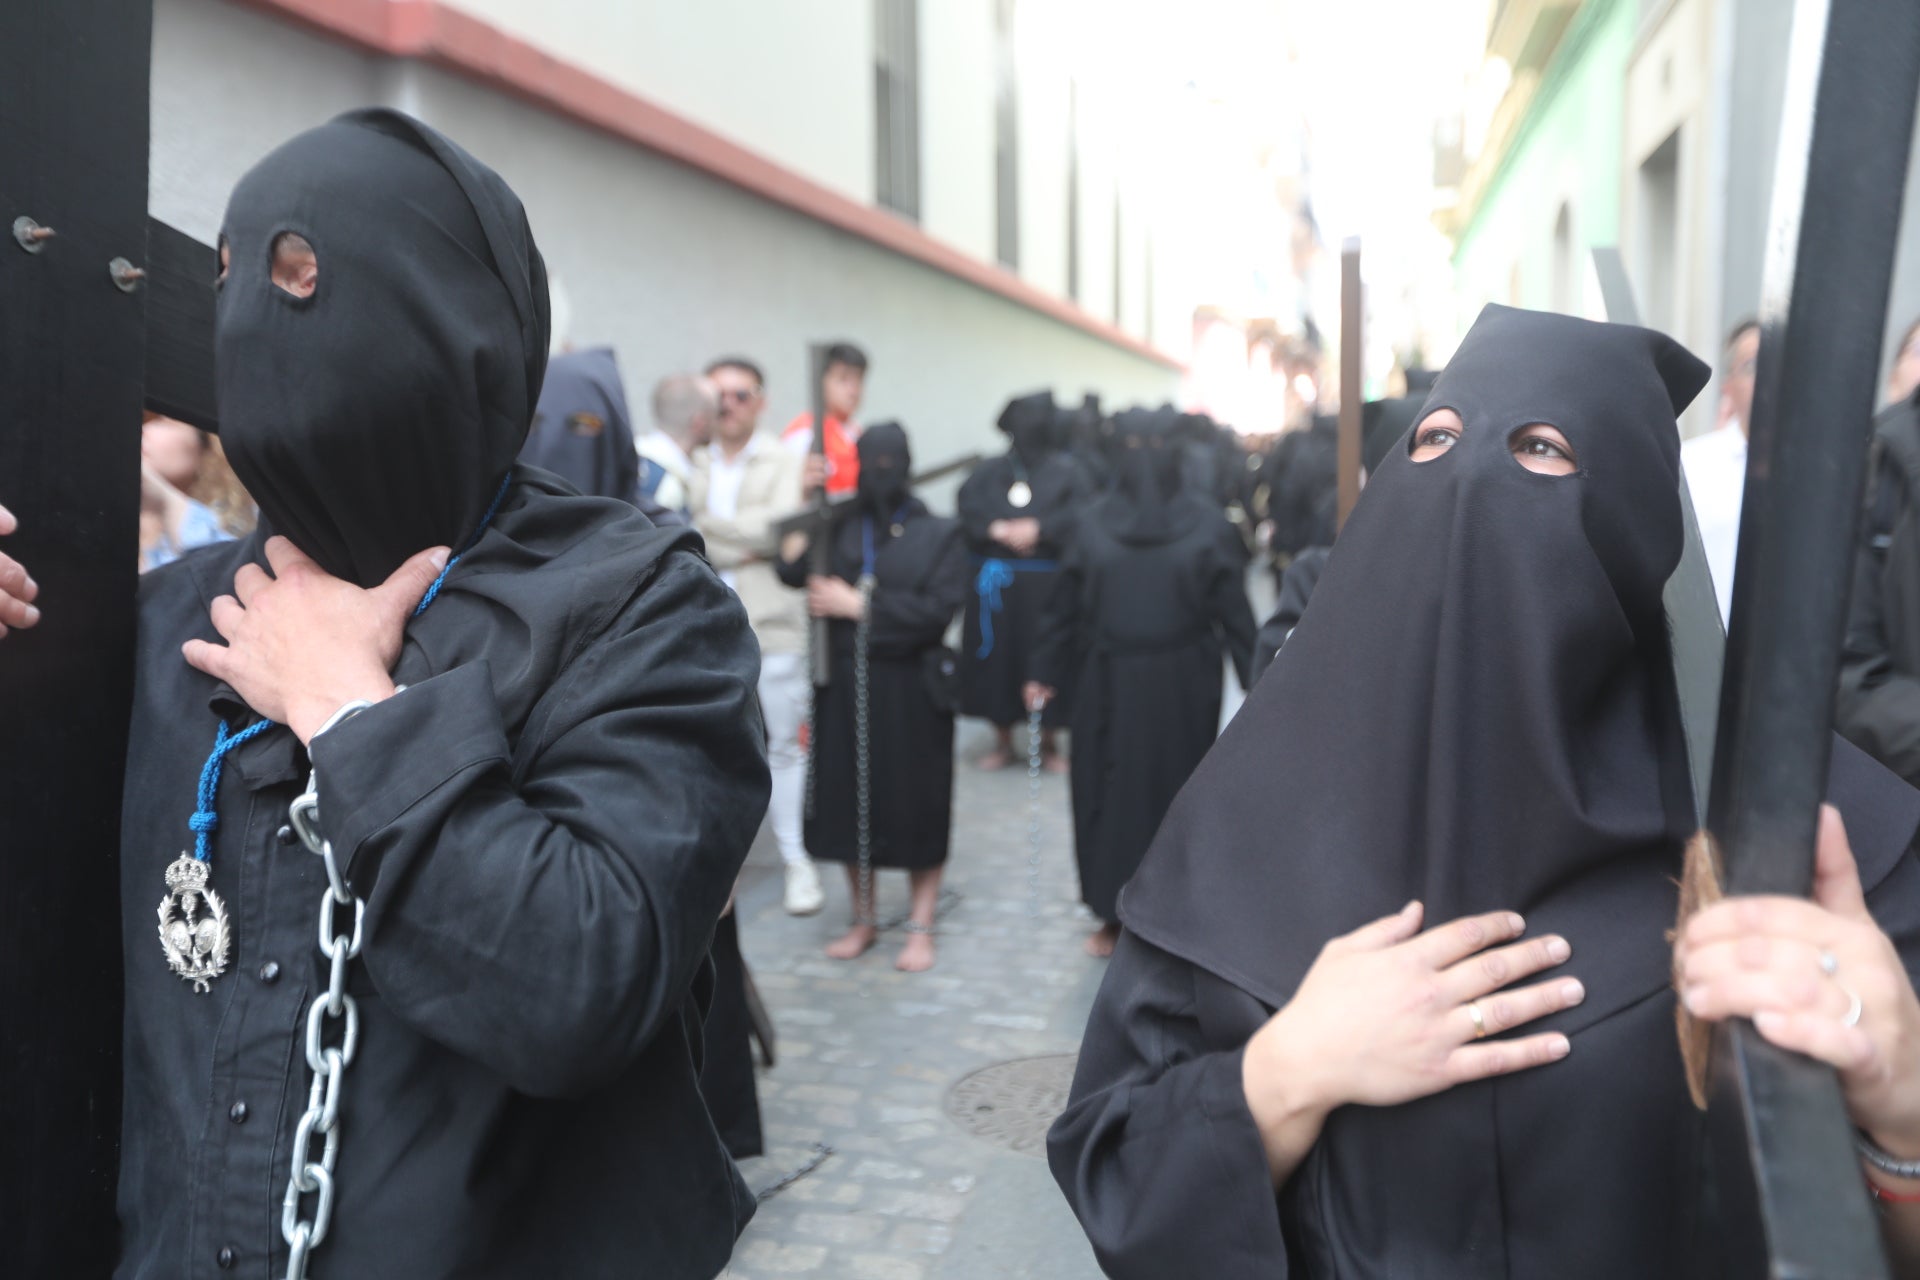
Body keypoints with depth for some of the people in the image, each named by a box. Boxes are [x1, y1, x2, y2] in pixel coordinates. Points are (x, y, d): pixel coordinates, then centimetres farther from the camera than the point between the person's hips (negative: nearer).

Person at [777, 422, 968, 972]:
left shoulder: (938, 535, 1)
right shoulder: (837, 526, 7)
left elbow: (940, 607, -13)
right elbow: (793, 571, -9)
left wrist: (858, 605, -13)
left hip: (910, 689, -2)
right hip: (845, 684, 3)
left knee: (915, 805, 3)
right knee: (851, 798, 8)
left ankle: (921, 927, 18)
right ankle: (863, 918, 26)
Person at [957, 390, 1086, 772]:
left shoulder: (1066, 471, 8)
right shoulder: (990, 469, 12)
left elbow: (1078, 512, -7)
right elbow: (967, 504, -2)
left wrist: (1039, 528, -19)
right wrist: (995, 528, -18)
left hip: (1046, 582, -1)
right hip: (995, 579, 2)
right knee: (997, 654, 2)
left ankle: (1048, 741, 13)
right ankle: (1002, 740, 15)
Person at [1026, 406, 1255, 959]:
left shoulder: (1207, 523, -2)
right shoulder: (1094, 522, 3)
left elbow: (1233, 611, -3)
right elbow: (1066, 606, 6)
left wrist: (1257, 685, -6)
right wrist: (1044, 672, 5)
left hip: (1181, 686, -2)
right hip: (1108, 684, 2)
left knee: (1176, 793, 5)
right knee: (1107, 793, 5)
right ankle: (1115, 912, 19)